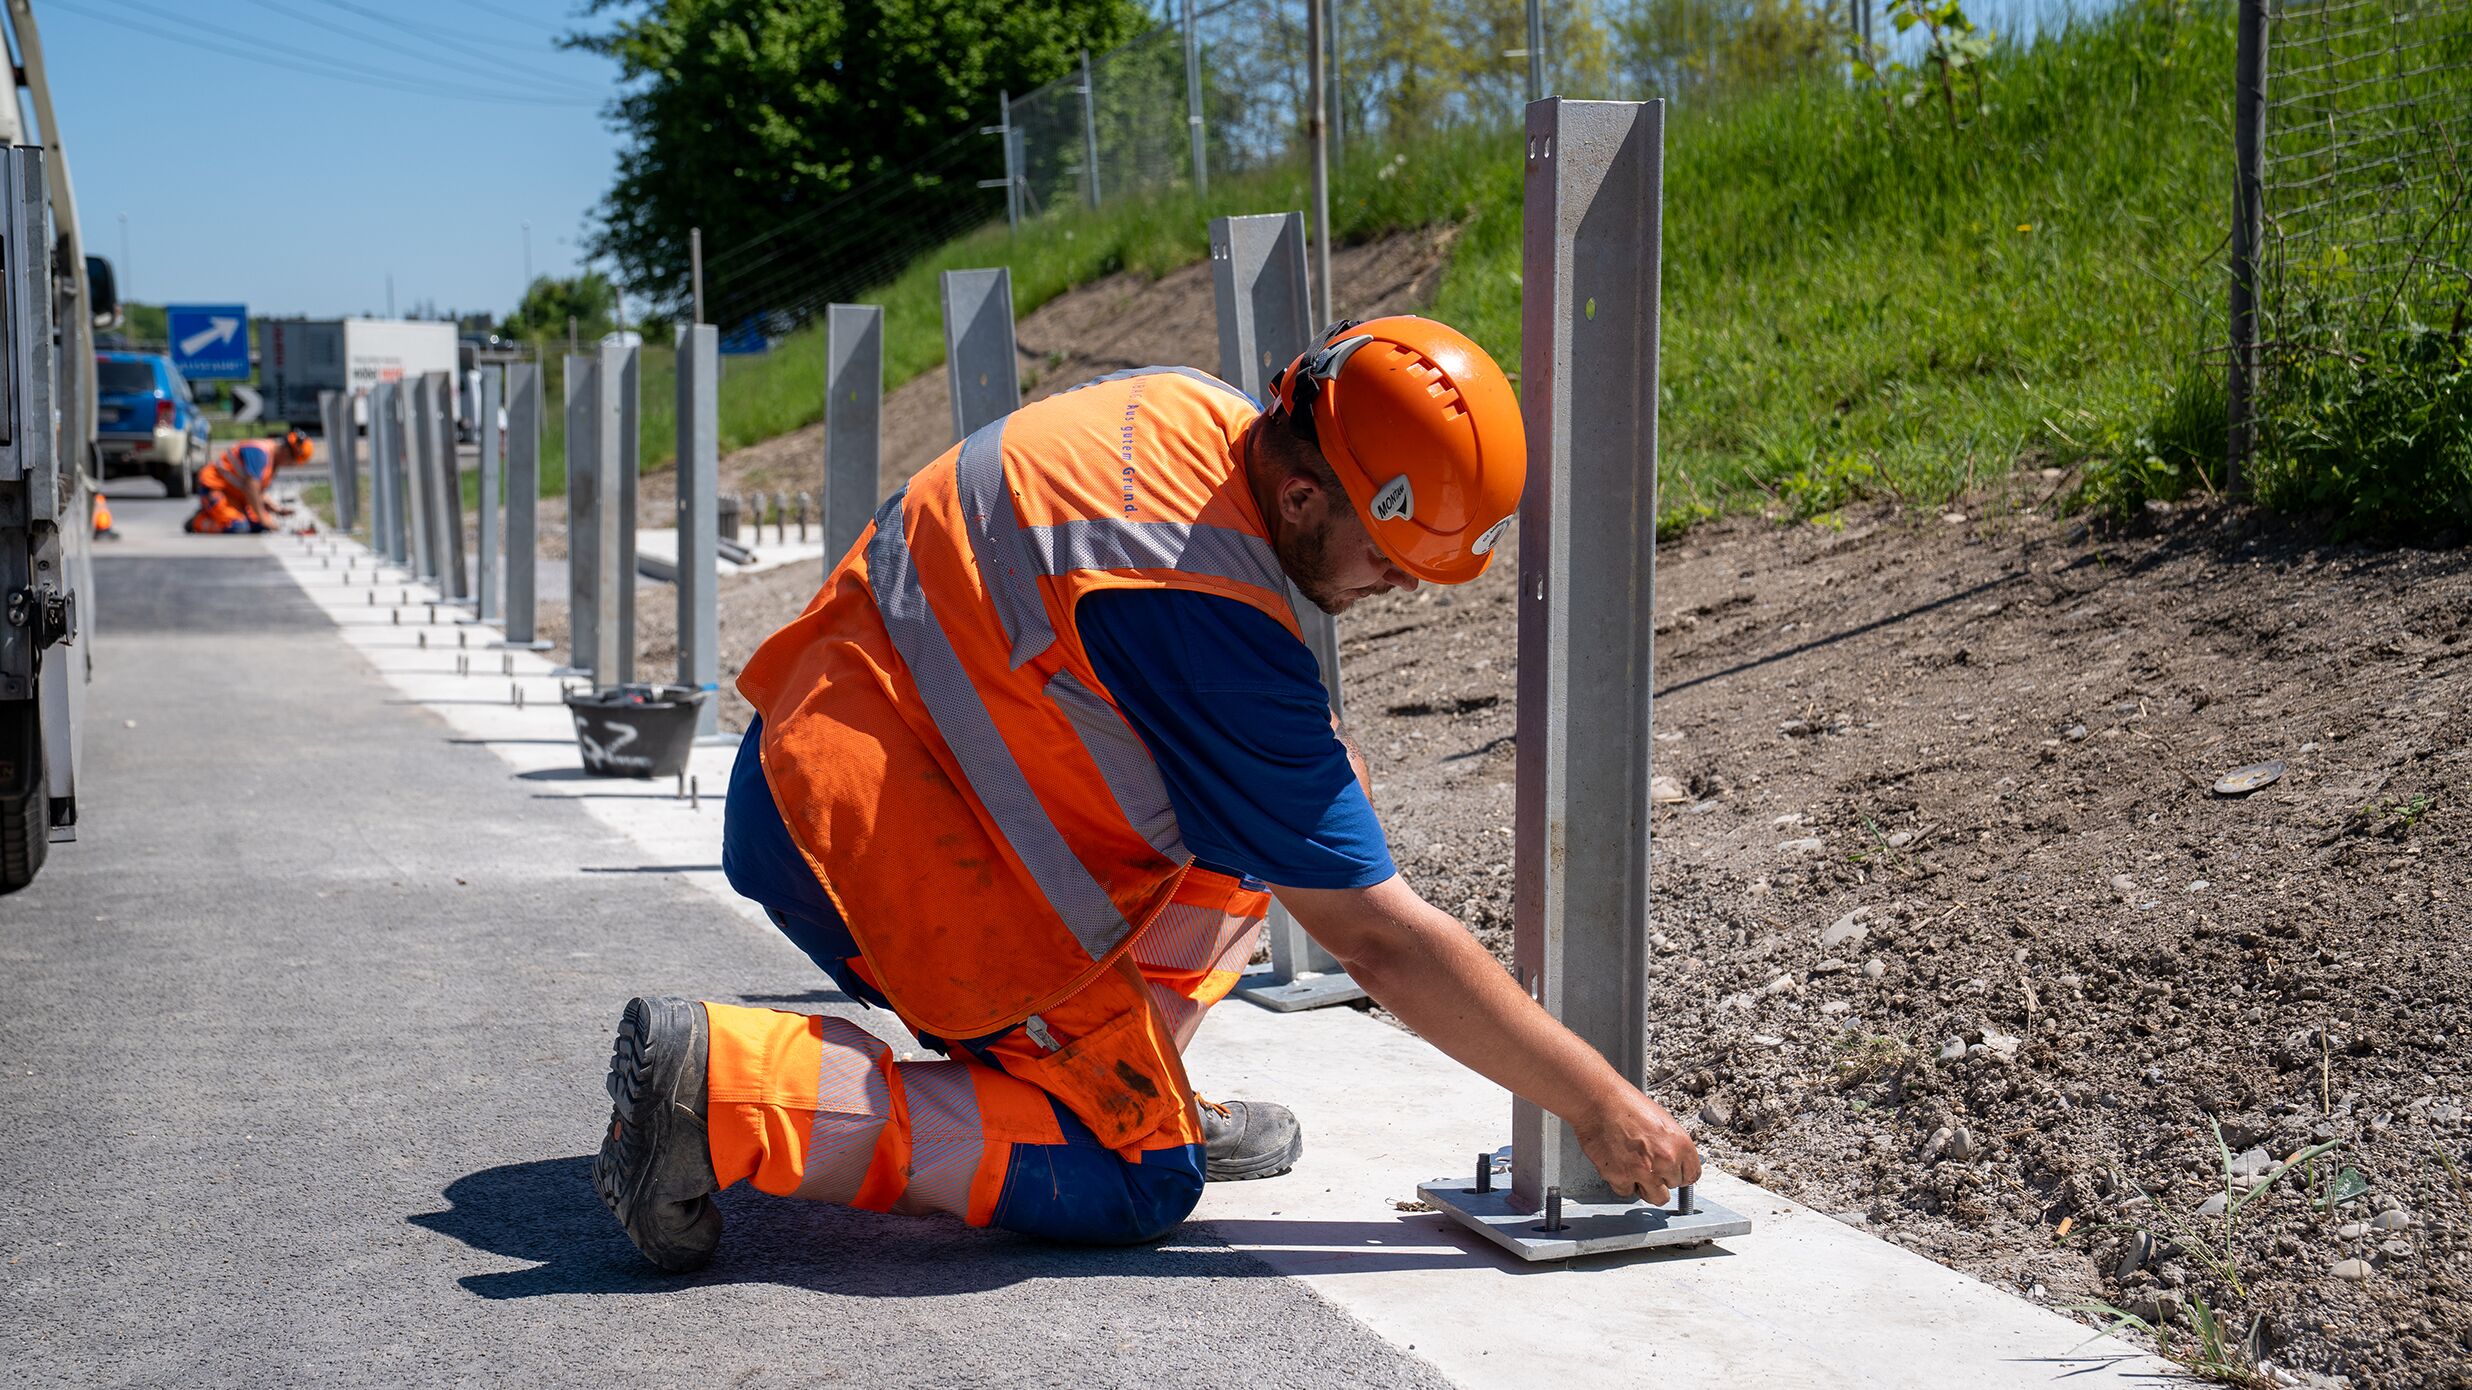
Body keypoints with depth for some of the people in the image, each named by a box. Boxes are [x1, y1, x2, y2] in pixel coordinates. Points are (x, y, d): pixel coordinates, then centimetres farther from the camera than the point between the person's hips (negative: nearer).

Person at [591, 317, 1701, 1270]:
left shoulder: (1183, 403, -2)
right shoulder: (1222, 633, -27)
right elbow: (1379, 940, -21)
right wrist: (1606, 1108, -13)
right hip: (864, 831, -10)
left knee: (1275, 800, 10)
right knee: (1138, 1182, -7)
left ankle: (1122, 1079, 11)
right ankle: (725, 1084, -13)